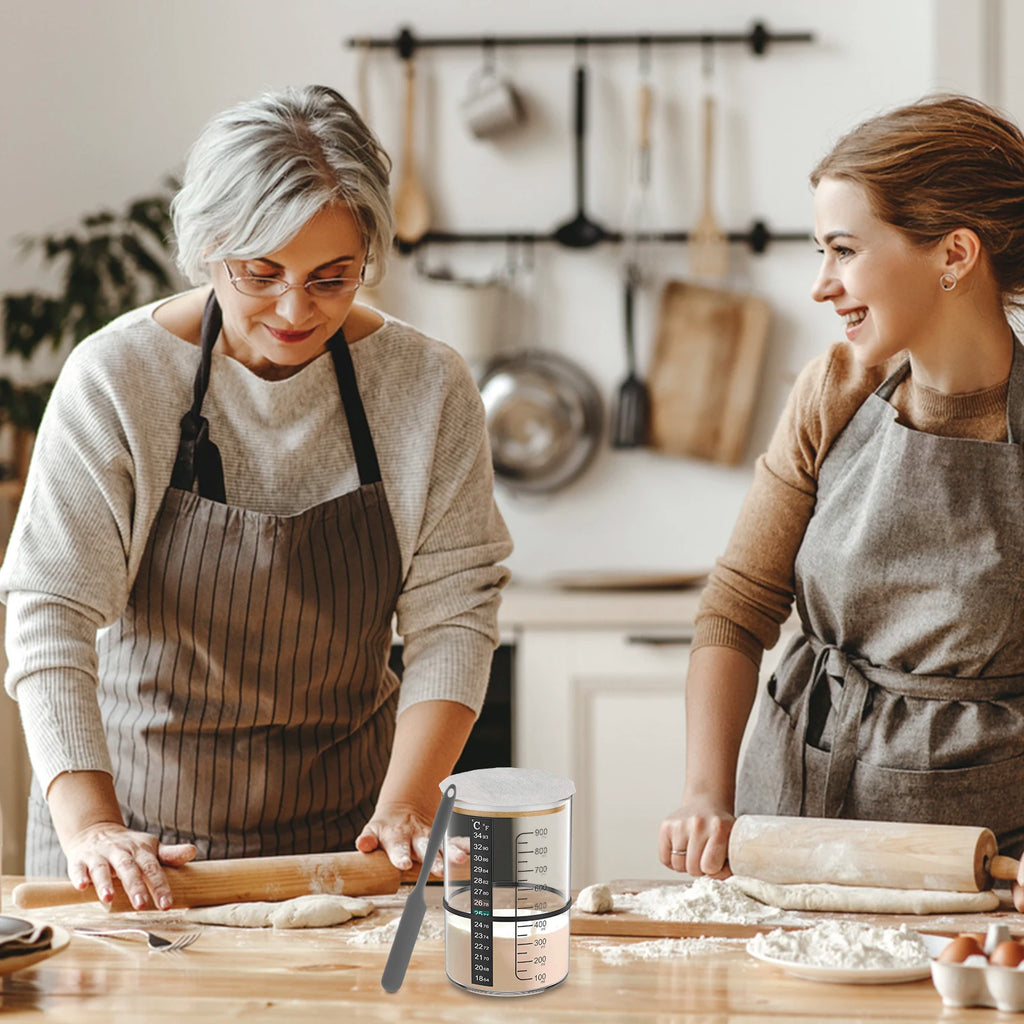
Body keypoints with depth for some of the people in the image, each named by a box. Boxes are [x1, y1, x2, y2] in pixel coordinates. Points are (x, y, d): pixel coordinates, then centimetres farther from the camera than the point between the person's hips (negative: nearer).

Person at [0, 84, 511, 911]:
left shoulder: (429, 387, -5)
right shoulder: (114, 378, -12)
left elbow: (451, 612, -4)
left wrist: (407, 804, -17)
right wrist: (90, 827, -28)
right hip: (137, 814, -1)